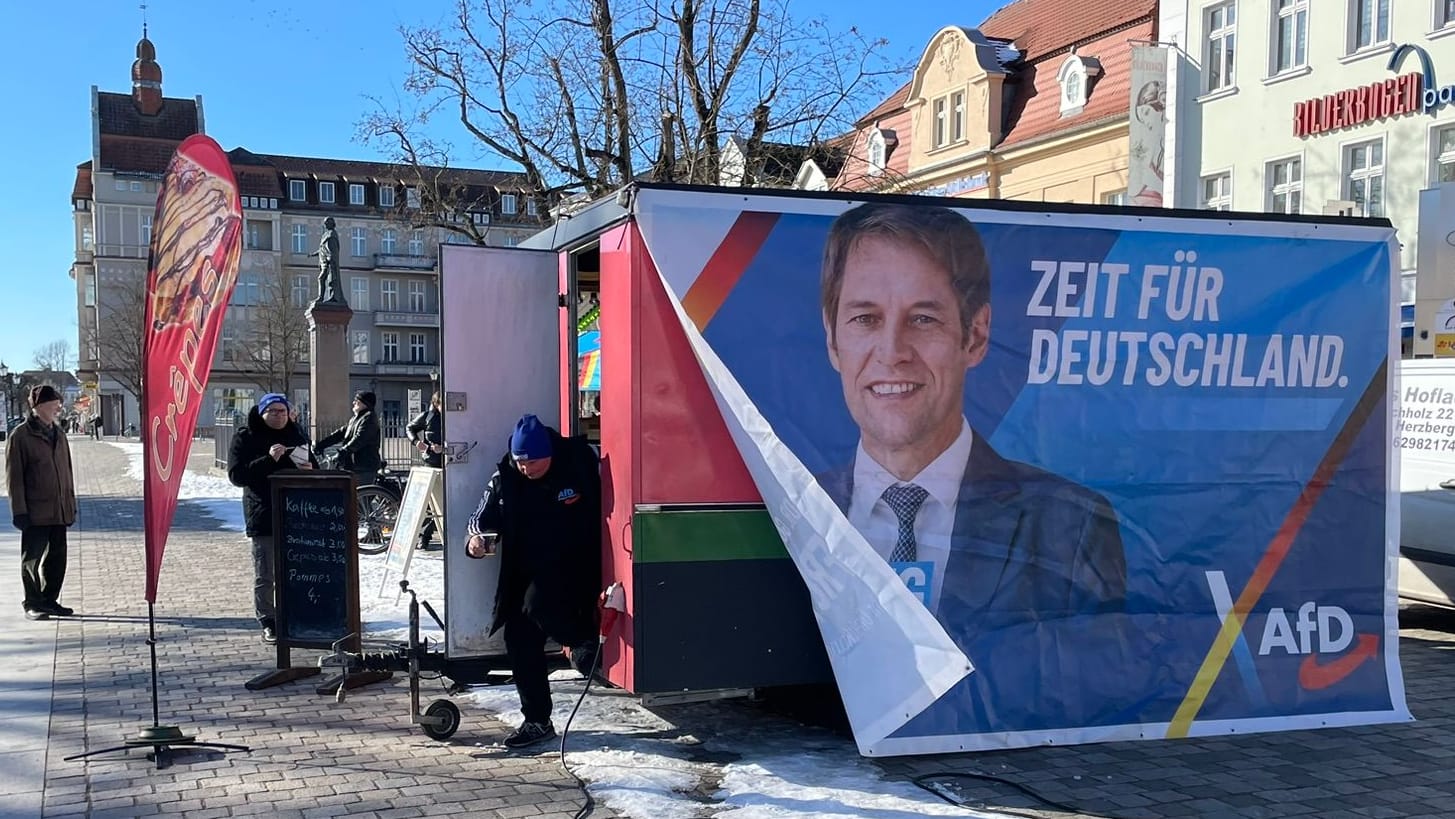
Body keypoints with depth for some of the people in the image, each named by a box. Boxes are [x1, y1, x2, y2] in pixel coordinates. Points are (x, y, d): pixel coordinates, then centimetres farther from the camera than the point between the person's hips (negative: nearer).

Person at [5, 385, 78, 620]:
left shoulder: (58, 433, 12)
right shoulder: (21, 436, -7)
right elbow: (14, 477, -9)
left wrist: (71, 503, 15)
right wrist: (19, 510, -12)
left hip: (59, 511, 6)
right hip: (35, 512, -6)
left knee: (57, 557, 11)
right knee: (32, 559, 3)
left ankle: (49, 600, 23)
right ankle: (32, 604, 12)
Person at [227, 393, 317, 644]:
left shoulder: (297, 435, 13)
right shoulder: (245, 438, -3)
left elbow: (314, 464, 24)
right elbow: (236, 475, -12)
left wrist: (309, 470, -1)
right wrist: (268, 460, -22)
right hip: (263, 517, -5)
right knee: (265, 576, 0)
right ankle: (268, 624, 9)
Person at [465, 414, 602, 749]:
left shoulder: (579, 462, -13)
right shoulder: (505, 477, -4)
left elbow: (601, 510, -3)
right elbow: (484, 516, 2)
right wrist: (478, 536, -21)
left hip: (572, 567, -5)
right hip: (526, 574, 5)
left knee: (537, 606, -30)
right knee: (519, 641, 3)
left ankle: (584, 643, -2)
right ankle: (537, 721, 15)